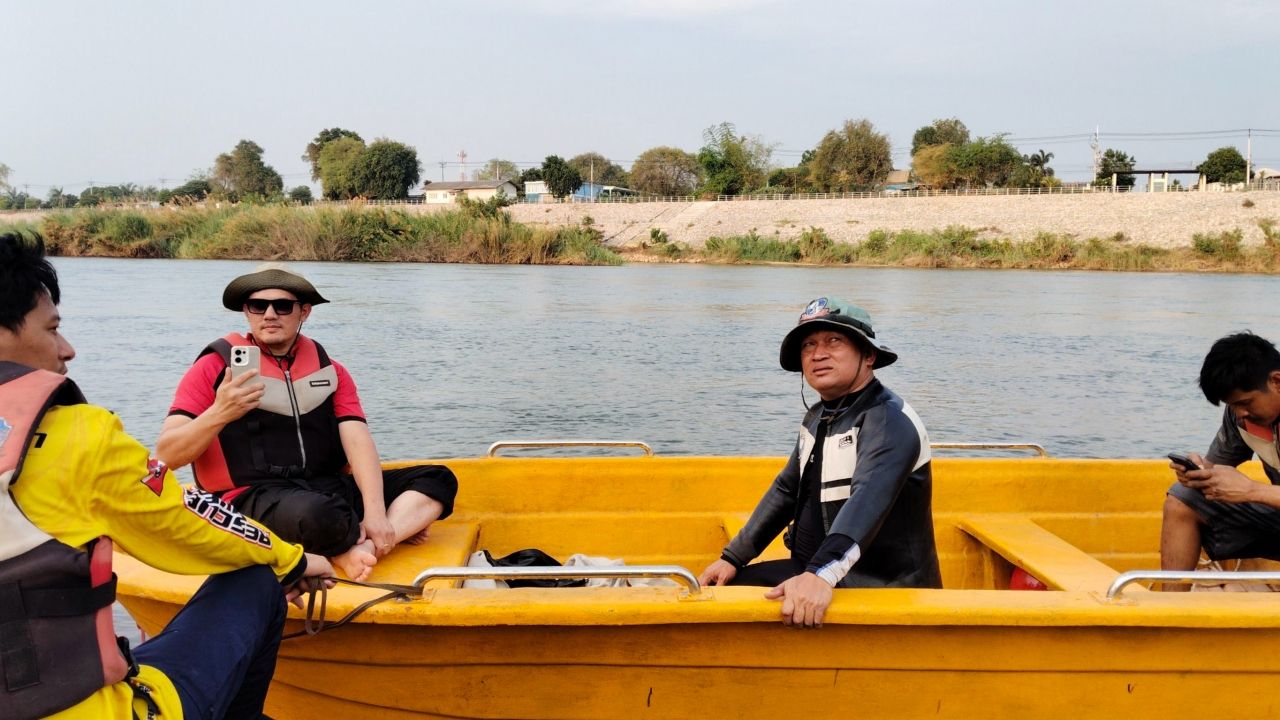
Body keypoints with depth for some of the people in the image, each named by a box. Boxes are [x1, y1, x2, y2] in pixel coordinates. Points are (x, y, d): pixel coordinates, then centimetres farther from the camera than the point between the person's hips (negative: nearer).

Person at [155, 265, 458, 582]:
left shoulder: (329, 371, 13)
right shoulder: (215, 367, 2)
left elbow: (358, 442, 0)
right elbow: (166, 456, -4)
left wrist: (375, 512, -17)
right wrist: (219, 414, -23)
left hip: (330, 489, 6)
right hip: (254, 496, -5)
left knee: (438, 479, -8)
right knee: (315, 514, -40)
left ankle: (365, 547, -28)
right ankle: (401, 527, -12)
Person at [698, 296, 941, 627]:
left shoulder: (889, 422, -19)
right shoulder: (818, 417, 10)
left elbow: (868, 501, -36)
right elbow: (786, 491, 19)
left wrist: (822, 575, -50)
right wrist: (733, 558, 14)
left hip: (881, 589, -9)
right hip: (815, 570, 9)